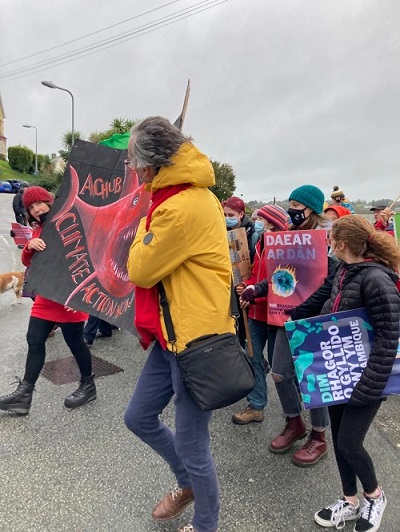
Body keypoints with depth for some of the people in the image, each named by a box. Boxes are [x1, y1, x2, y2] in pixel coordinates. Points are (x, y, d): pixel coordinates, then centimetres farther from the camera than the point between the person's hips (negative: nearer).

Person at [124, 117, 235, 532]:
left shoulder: (183, 207, -24)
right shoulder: (190, 194, 9)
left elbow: (140, 270, -15)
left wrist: (143, 230, -1)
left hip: (194, 338, -10)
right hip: (173, 332, 10)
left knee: (191, 446, 9)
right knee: (138, 418, 21)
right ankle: (189, 483, 45)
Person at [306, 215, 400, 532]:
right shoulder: (345, 272, 4)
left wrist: (368, 386, -21)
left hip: (365, 376, -8)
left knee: (349, 443, 2)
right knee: (338, 439, 16)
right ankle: (350, 502, 37)